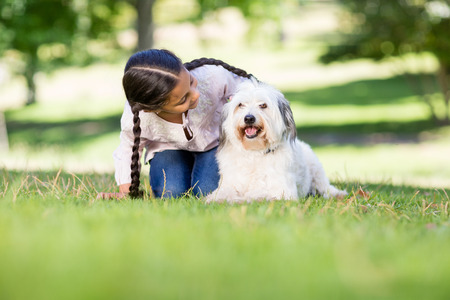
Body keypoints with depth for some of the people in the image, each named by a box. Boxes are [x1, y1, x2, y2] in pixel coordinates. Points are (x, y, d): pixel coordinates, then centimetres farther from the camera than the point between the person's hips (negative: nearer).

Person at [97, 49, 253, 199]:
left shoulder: (212, 76, -41)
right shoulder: (134, 121, -37)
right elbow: (128, 150, -9)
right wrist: (125, 192, -15)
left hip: (215, 140, 0)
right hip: (170, 147, 0)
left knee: (208, 191, -20)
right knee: (168, 194, -20)